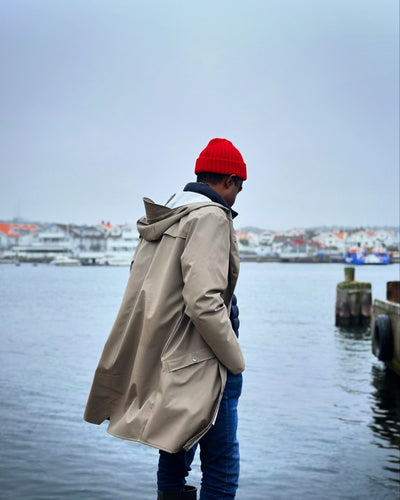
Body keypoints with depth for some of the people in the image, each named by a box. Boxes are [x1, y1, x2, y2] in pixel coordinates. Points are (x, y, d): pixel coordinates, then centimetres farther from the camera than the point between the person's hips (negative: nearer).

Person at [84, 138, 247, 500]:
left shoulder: (161, 220, 12)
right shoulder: (210, 217, -15)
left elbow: (144, 295, 14)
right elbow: (204, 303, -23)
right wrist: (235, 361, -12)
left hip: (161, 362, 9)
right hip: (198, 367, -9)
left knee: (175, 455, 18)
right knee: (221, 468, -1)